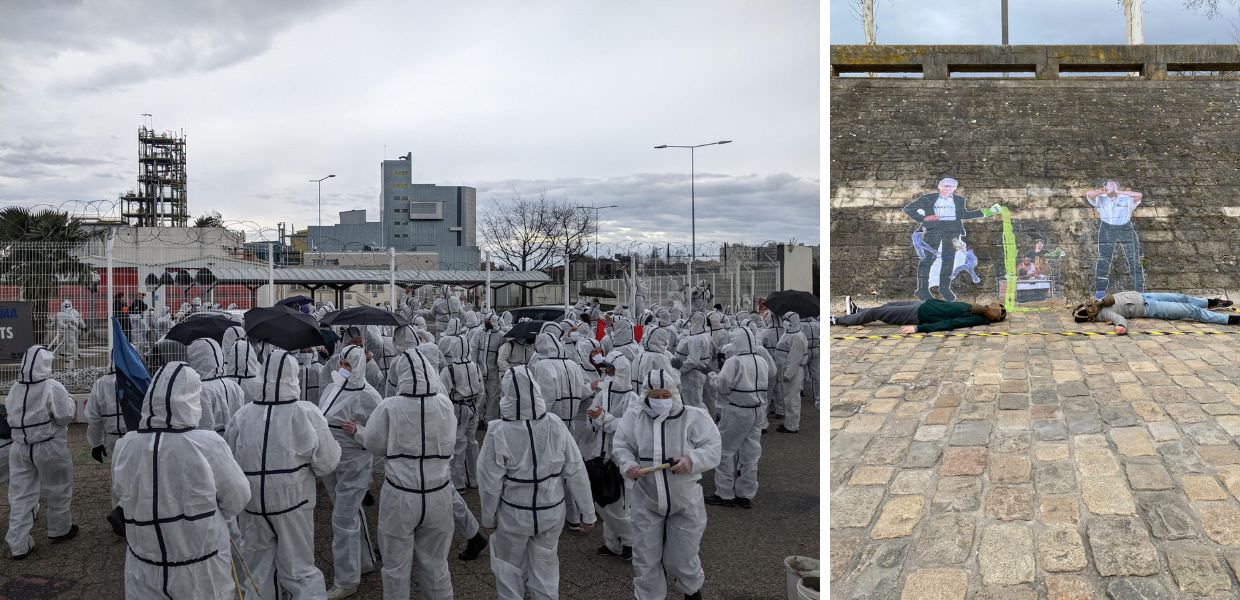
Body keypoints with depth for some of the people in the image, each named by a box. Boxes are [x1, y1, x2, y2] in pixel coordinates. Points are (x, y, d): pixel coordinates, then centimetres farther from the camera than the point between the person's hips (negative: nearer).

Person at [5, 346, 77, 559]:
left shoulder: (14, 390, -1)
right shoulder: (52, 388, -18)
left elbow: (11, 418, 7)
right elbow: (65, 417, -16)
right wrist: (70, 402, 2)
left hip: (20, 449, 5)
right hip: (49, 448, -5)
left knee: (20, 495, 8)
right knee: (58, 490, 15)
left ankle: (18, 545, 8)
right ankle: (59, 530, 31)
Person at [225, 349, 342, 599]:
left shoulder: (242, 415, -7)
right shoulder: (306, 414, -16)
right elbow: (326, 463, -11)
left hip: (251, 505, 2)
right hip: (292, 504, -2)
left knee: (258, 570, 18)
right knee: (299, 570, 10)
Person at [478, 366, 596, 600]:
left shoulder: (498, 432, -22)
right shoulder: (555, 427, -15)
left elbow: (490, 482, -13)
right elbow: (576, 473, -9)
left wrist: (488, 518, 4)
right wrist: (587, 513, 3)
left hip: (513, 516, -2)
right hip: (552, 513, 2)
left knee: (509, 571, 21)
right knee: (545, 567, 22)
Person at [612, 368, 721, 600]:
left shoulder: (695, 417, -10)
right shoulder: (634, 416, -4)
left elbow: (712, 450, -12)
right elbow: (621, 446, 0)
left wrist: (691, 460, -31)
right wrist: (628, 464, -20)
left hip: (686, 505, -1)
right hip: (646, 503, 2)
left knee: (681, 560, 10)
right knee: (646, 561, 9)